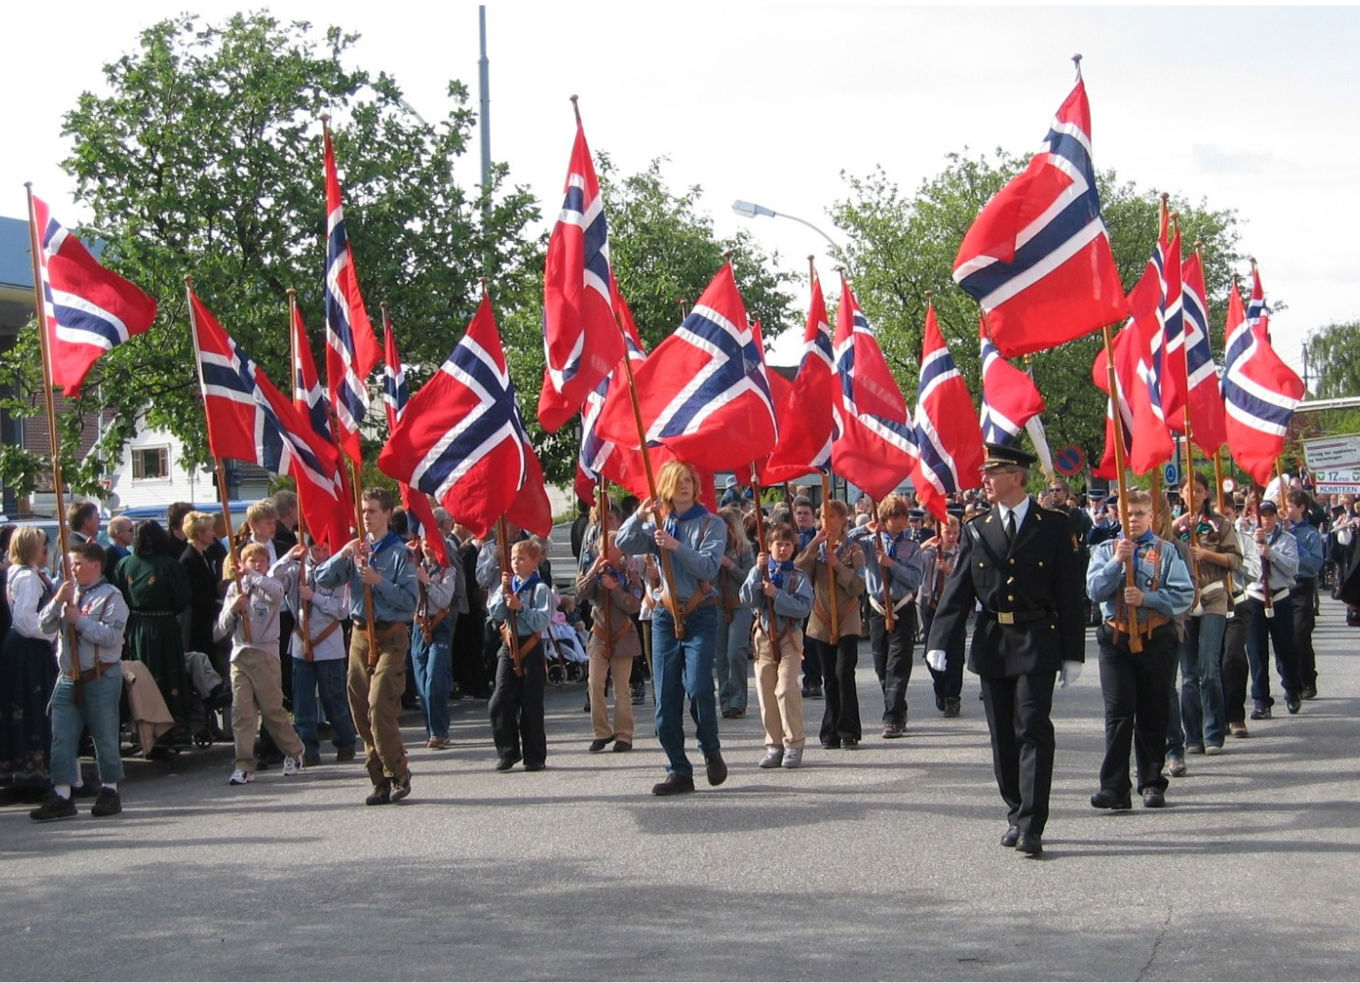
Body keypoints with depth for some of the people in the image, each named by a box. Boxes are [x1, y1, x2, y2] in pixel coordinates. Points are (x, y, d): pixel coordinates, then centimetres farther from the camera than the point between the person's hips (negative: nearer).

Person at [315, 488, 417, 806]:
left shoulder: (399, 553, -5)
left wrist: (379, 581, -18)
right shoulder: (356, 549, 11)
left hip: (390, 637, -6)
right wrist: (344, 554, -9)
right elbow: (322, 580, 4)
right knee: (361, 709, 5)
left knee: (380, 707, -14)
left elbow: (410, 600, -10)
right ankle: (381, 779, 13)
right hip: (360, 634, 6)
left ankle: (398, 774, -2)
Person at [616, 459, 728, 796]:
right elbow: (625, 546, -2)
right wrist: (639, 515, -15)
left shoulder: (711, 524, 0)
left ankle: (711, 751, 8)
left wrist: (676, 546, -22)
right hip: (666, 614, 4)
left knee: (697, 687, -17)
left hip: (699, 614, -4)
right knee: (666, 696, 1)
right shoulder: (658, 523, 11)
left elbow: (709, 567, -13)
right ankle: (678, 771, 7)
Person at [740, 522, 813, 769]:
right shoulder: (759, 572, 9)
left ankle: (794, 745, -9)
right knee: (766, 692, 3)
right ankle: (774, 744, 11)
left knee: (786, 689, -14)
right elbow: (747, 599, -6)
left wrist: (777, 594, -17)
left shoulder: (798, 576, 2)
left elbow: (804, 607, -11)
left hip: (789, 637, -3)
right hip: (764, 635, 3)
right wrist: (758, 571, -13)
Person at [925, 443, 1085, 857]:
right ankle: (1015, 815, 20)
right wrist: (939, 641, -7)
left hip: (1036, 643, -4)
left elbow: (1070, 593, 0)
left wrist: (1072, 653, -3)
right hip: (992, 642, 4)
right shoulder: (976, 531, 8)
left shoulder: (1054, 527, 0)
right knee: (1003, 737, 8)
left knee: (1033, 731, -9)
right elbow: (957, 589, 5)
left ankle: (1031, 826, -10)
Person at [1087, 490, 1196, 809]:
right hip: (1116, 638, 0)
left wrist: (1146, 598, -14)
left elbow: (1184, 595, -4)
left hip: (1157, 638, 0)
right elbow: (1094, 590, -4)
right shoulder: (1105, 551, 9)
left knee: (1154, 714, 6)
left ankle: (1152, 784, 15)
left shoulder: (1167, 551, 4)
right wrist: (1117, 561, -13)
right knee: (1118, 713, -6)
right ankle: (1113, 787, -9)